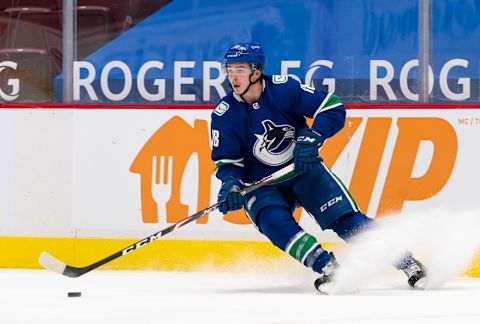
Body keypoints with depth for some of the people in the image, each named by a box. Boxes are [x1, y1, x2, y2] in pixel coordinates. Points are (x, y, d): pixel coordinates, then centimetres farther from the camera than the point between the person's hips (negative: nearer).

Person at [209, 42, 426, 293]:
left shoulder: (284, 89, -16)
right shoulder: (224, 115, -11)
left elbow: (333, 108, -14)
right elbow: (226, 160, -4)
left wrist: (312, 138, -27)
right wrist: (230, 183, -24)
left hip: (305, 169, -1)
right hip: (262, 185, 1)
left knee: (345, 218, -13)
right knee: (275, 222, -29)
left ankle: (408, 263, -7)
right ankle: (328, 269, -31)